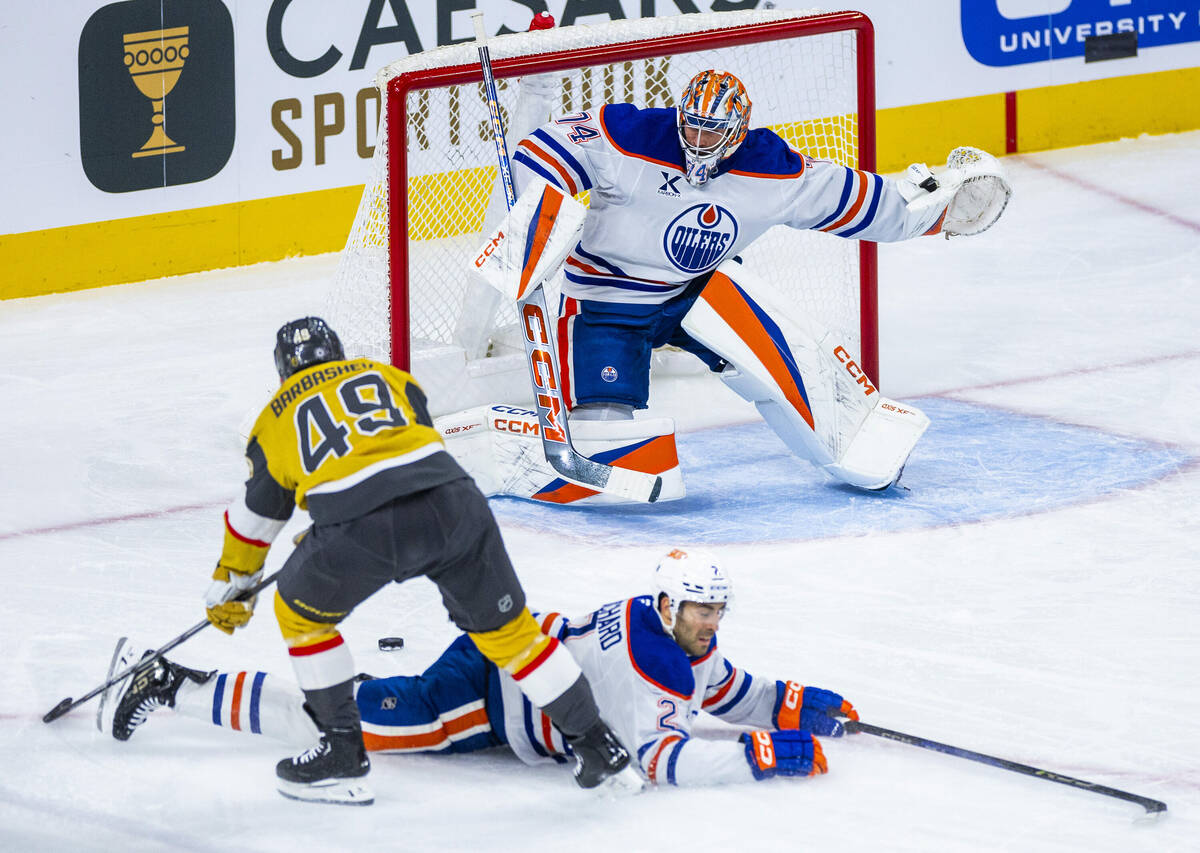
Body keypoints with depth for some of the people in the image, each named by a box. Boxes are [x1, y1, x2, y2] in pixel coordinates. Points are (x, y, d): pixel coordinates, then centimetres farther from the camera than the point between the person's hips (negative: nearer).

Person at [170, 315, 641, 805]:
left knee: (299, 613, 25)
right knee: (504, 627, 19)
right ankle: (596, 747, 21)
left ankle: (343, 754, 24)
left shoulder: (277, 419, 26)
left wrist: (228, 587, 51)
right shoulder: (387, 377, 31)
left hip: (358, 526, -2)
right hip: (451, 502, 3)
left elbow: (256, 516, 35)